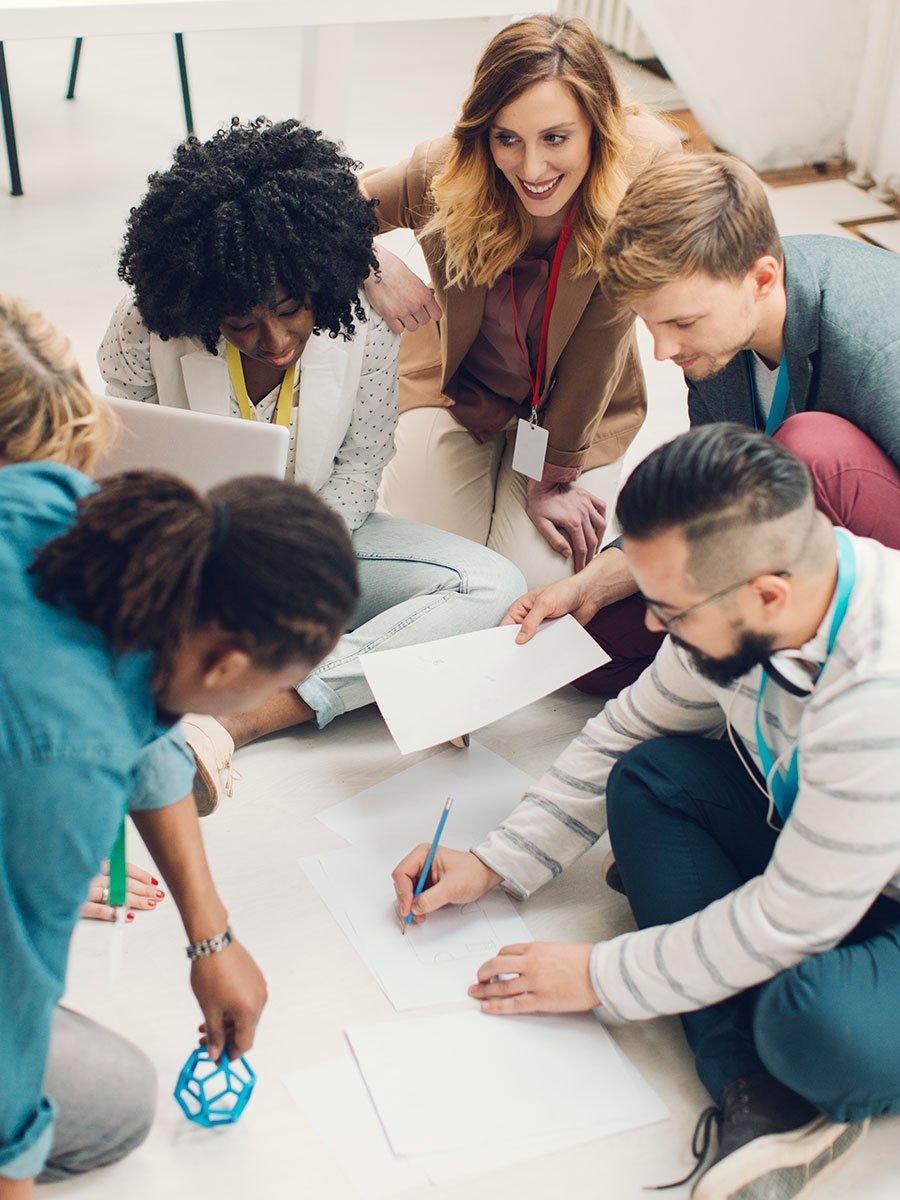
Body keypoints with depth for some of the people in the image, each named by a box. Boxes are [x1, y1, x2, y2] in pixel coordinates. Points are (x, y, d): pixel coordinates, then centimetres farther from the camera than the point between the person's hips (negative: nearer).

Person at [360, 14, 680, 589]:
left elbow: (600, 333, -19)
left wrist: (553, 477, -14)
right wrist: (371, 263, -34)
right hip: (456, 387, 1)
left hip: (578, 407, 0)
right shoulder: (446, 175, -23)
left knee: (529, 579, -14)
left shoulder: (643, 175, -25)